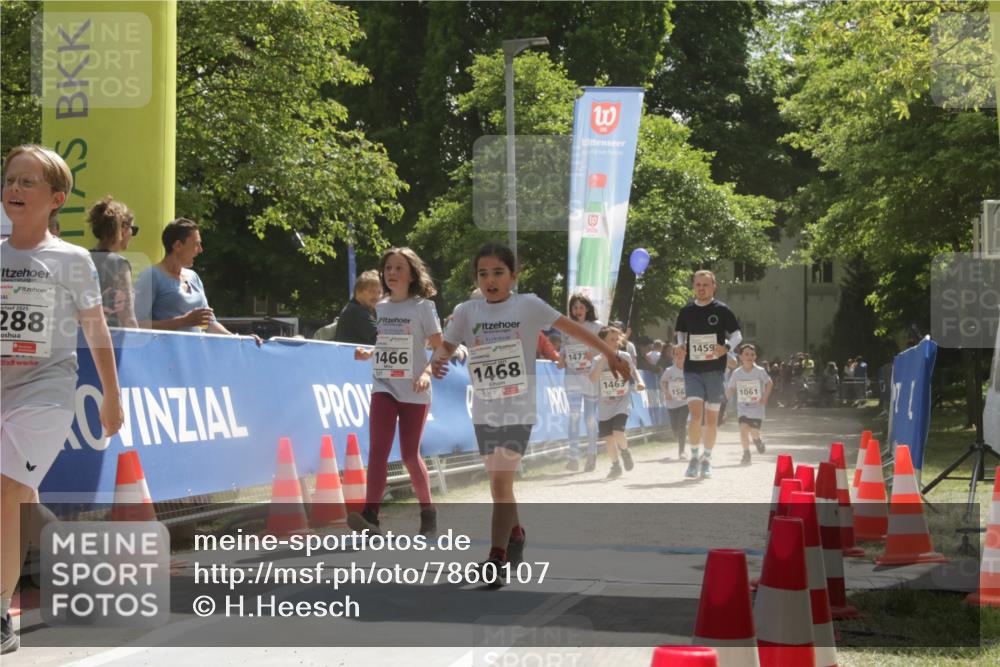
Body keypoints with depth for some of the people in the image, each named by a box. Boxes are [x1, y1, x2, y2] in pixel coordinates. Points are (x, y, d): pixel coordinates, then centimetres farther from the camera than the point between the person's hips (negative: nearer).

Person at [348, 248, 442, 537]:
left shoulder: (423, 307, -3)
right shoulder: (380, 308, 11)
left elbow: (440, 349, -5)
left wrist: (427, 372, -22)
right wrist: (367, 353, 3)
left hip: (414, 391, -3)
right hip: (384, 388, 3)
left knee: (410, 454, 2)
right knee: (378, 448, -13)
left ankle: (428, 511, 22)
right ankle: (370, 514, -22)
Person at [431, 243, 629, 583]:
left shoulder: (528, 306, -6)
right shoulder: (467, 311, 0)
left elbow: (572, 328, -1)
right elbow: (445, 346, 0)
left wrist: (611, 355, 1)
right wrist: (437, 360, -25)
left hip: (518, 411, -3)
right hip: (484, 412, 4)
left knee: (501, 482, -14)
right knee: (500, 484, 16)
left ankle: (496, 559, -9)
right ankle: (515, 534, 42)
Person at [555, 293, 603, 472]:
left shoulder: (597, 326, 4)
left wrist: (594, 354, -17)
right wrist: (561, 358, -1)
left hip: (591, 377, -1)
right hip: (573, 376, 1)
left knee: (590, 417, 5)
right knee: (574, 414, -14)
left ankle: (592, 454, 21)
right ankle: (574, 458, -20)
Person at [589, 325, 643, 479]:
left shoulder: (624, 357, -2)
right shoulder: (598, 360, -5)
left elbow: (633, 370, 17)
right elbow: (593, 379, -21)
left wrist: (639, 382, -3)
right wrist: (604, 358, -25)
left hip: (622, 403, -1)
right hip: (605, 405, 1)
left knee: (618, 433, -20)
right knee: (609, 438, 3)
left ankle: (625, 452, 11)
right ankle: (615, 466, 24)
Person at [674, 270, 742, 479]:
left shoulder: (722, 310, -2)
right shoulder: (686, 311, 6)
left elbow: (737, 335, 4)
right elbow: (681, 333, 21)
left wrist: (727, 347, -15)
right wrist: (681, 346, 0)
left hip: (715, 370, -1)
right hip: (693, 369, 1)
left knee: (711, 417, 5)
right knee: (695, 413, -14)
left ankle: (707, 460, 19)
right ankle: (694, 458, -3)